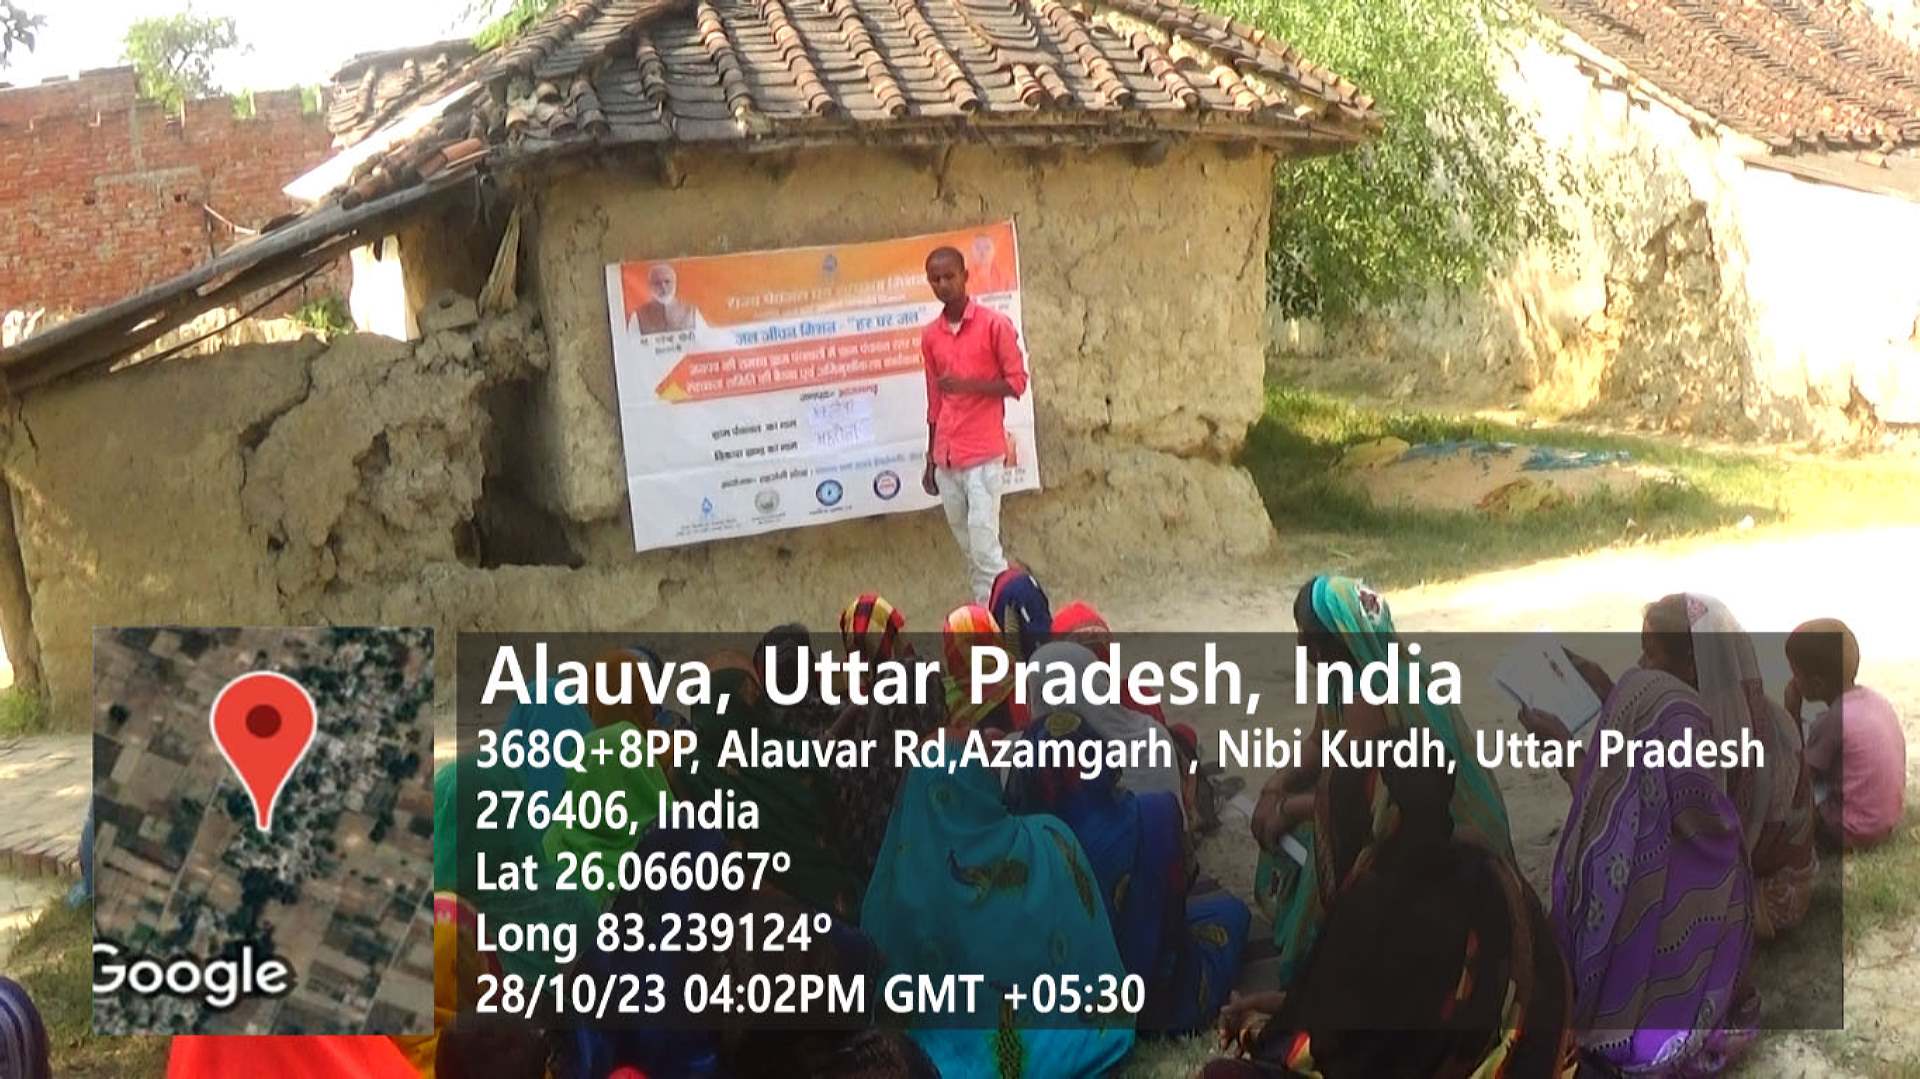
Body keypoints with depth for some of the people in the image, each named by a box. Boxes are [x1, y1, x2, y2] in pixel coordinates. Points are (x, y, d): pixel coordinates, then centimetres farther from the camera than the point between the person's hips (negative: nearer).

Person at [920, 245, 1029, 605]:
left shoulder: (995, 324, -4)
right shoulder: (930, 336, 11)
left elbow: (1017, 382, -5)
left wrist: (968, 384, -19)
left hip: (983, 453, -5)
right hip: (946, 456, 5)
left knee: (983, 539, -11)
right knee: (966, 542, 7)